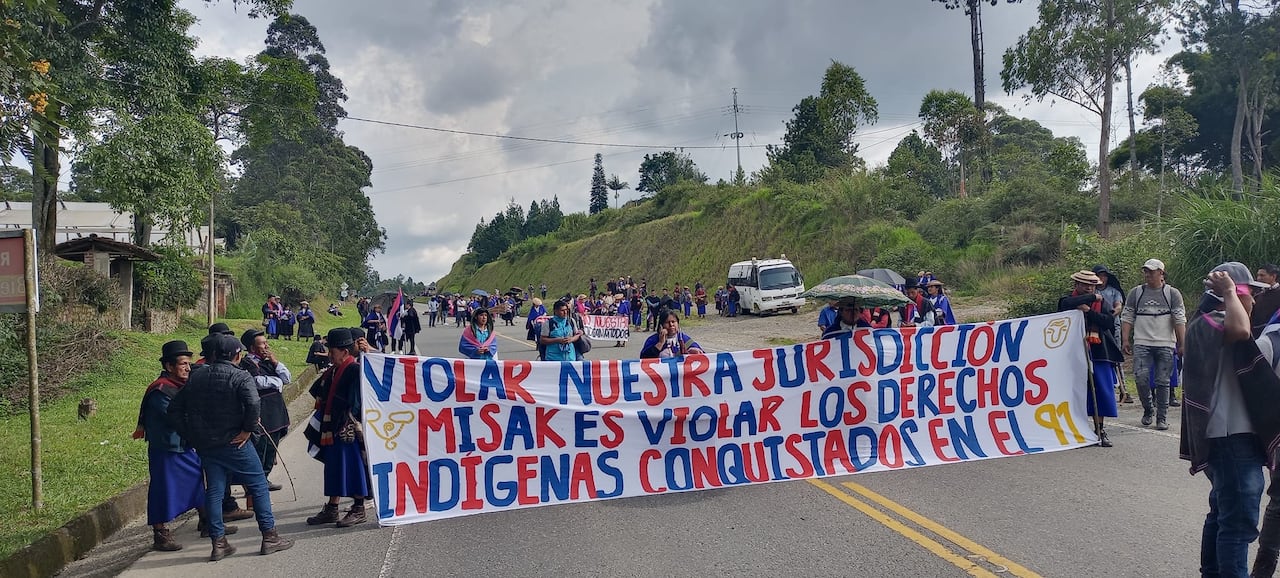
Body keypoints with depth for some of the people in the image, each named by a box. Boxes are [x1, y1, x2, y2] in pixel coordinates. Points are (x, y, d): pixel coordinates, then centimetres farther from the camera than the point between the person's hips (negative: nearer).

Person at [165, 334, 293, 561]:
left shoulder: (196, 376, 8)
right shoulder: (240, 377, -10)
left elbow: (174, 410, 8)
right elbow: (253, 405, -27)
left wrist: (191, 436, 9)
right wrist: (247, 430, -13)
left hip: (205, 445, 5)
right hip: (234, 443, -5)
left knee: (214, 491, 11)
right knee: (258, 487, 5)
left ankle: (218, 543, 12)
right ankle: (270, 537, 7)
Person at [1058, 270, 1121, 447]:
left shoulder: (1100, 304, 13)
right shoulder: (1068, 301, 3)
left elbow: (1110, 321, -3)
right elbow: (1067, 305, -23)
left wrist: (1089, 311, -15)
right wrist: (1092, 297, -12)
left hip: (1098, 354, 3)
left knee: (1101, 391, 2)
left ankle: (1100, 430, 13)